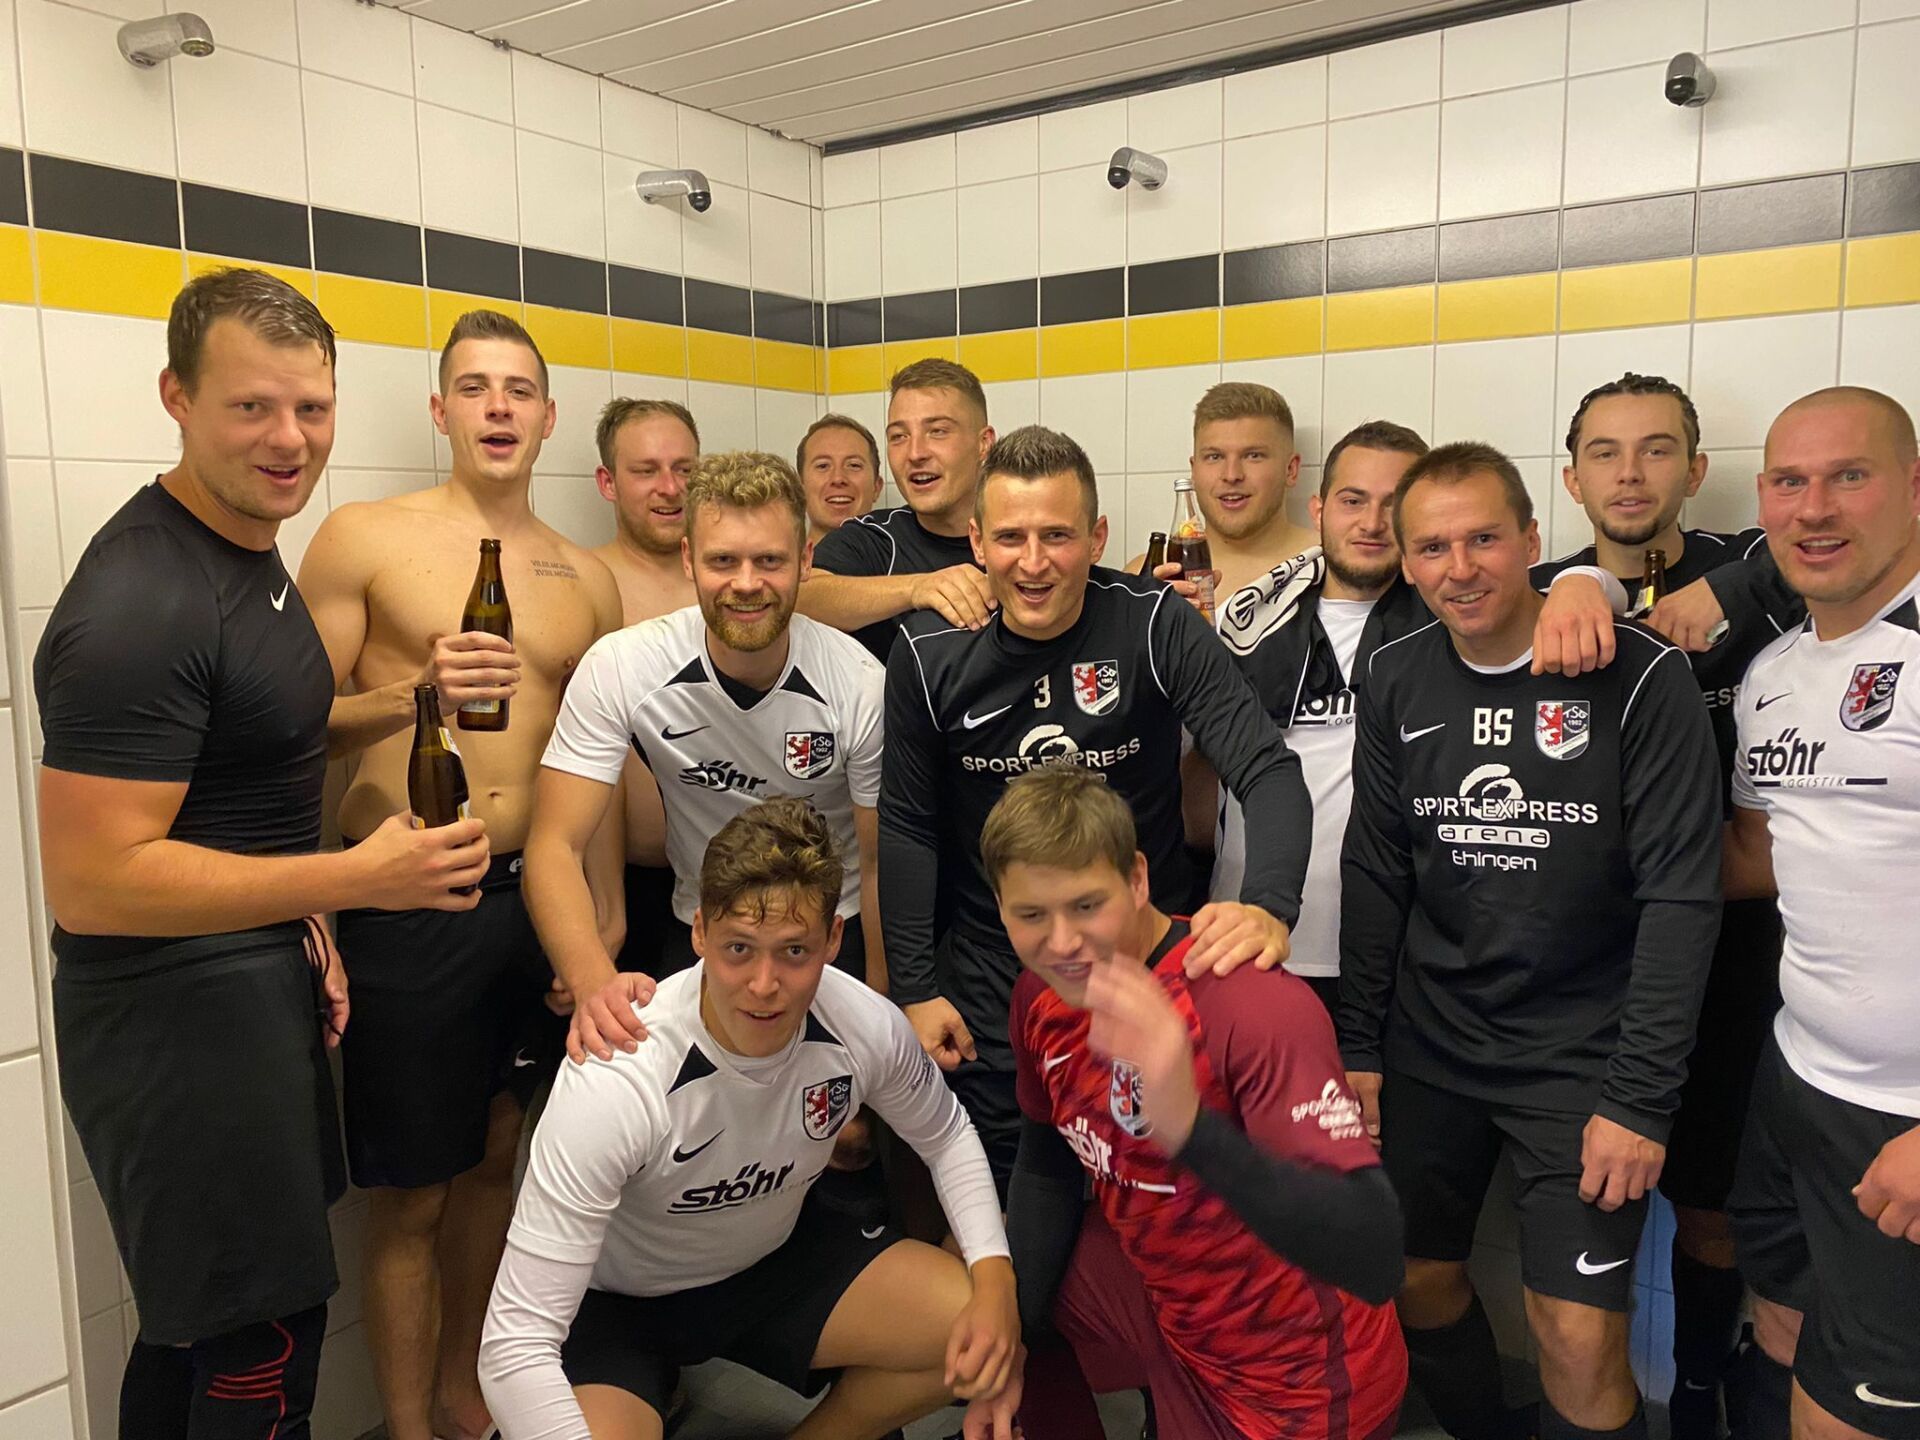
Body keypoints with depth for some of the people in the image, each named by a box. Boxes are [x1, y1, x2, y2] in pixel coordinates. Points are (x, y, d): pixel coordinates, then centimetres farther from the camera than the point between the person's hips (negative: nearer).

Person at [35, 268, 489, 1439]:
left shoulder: (251, 549, 9)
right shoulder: (141, 603, -22)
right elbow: (92, 882, -25)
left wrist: (303, 921, 8)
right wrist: (354, 880, -24)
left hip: (255, 983, 9)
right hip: (176, 1010, -9)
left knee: (194, 1322, 21)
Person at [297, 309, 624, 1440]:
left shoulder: (589, 579, 10)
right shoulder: (363, 539, -2)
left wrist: (607, 922, 9)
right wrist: (414, 694, -23)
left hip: (537, 898, 4)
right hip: (407, 908, -4)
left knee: (496, 1155, 17)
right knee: (413, 1196, 5)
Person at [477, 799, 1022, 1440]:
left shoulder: (865, 1025, -22)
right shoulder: (614, 1080, -35)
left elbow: (946, 1135, 0)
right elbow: (514, 1342, -32)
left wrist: (994, 1276, -15)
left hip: (778, 1254, 4)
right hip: (619, 1300, -3)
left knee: (987, 1349, -13)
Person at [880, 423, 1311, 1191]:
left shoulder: (1154, 625, -15)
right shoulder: (928, 653, -9)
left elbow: (1271, 773, -20)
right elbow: (908, 826, 0)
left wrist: (1268, 906, -38)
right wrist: (914, 988, -1)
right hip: (990, 983, 1)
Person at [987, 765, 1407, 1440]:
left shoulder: (1256, 1004, -32)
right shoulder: (1041, 992, -9)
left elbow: (1375, 1259, -39)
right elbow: (1047, 1167, 9)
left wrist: (1191, 1128, -53)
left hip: (1293, 1379, -6)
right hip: (1162, 1284, 7)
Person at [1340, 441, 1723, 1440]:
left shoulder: (1640, 678, -12)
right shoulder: (1395, 681, 0)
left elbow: (1682, 897, -13)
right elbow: (1375, 875, 5)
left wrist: (1641, 1097, -16)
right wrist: (1357, 1049, 4)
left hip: (1582, 1053, -4)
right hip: (1428, 1045, 4)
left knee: (1580, 1342, -4)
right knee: (1417, 1281, 14)